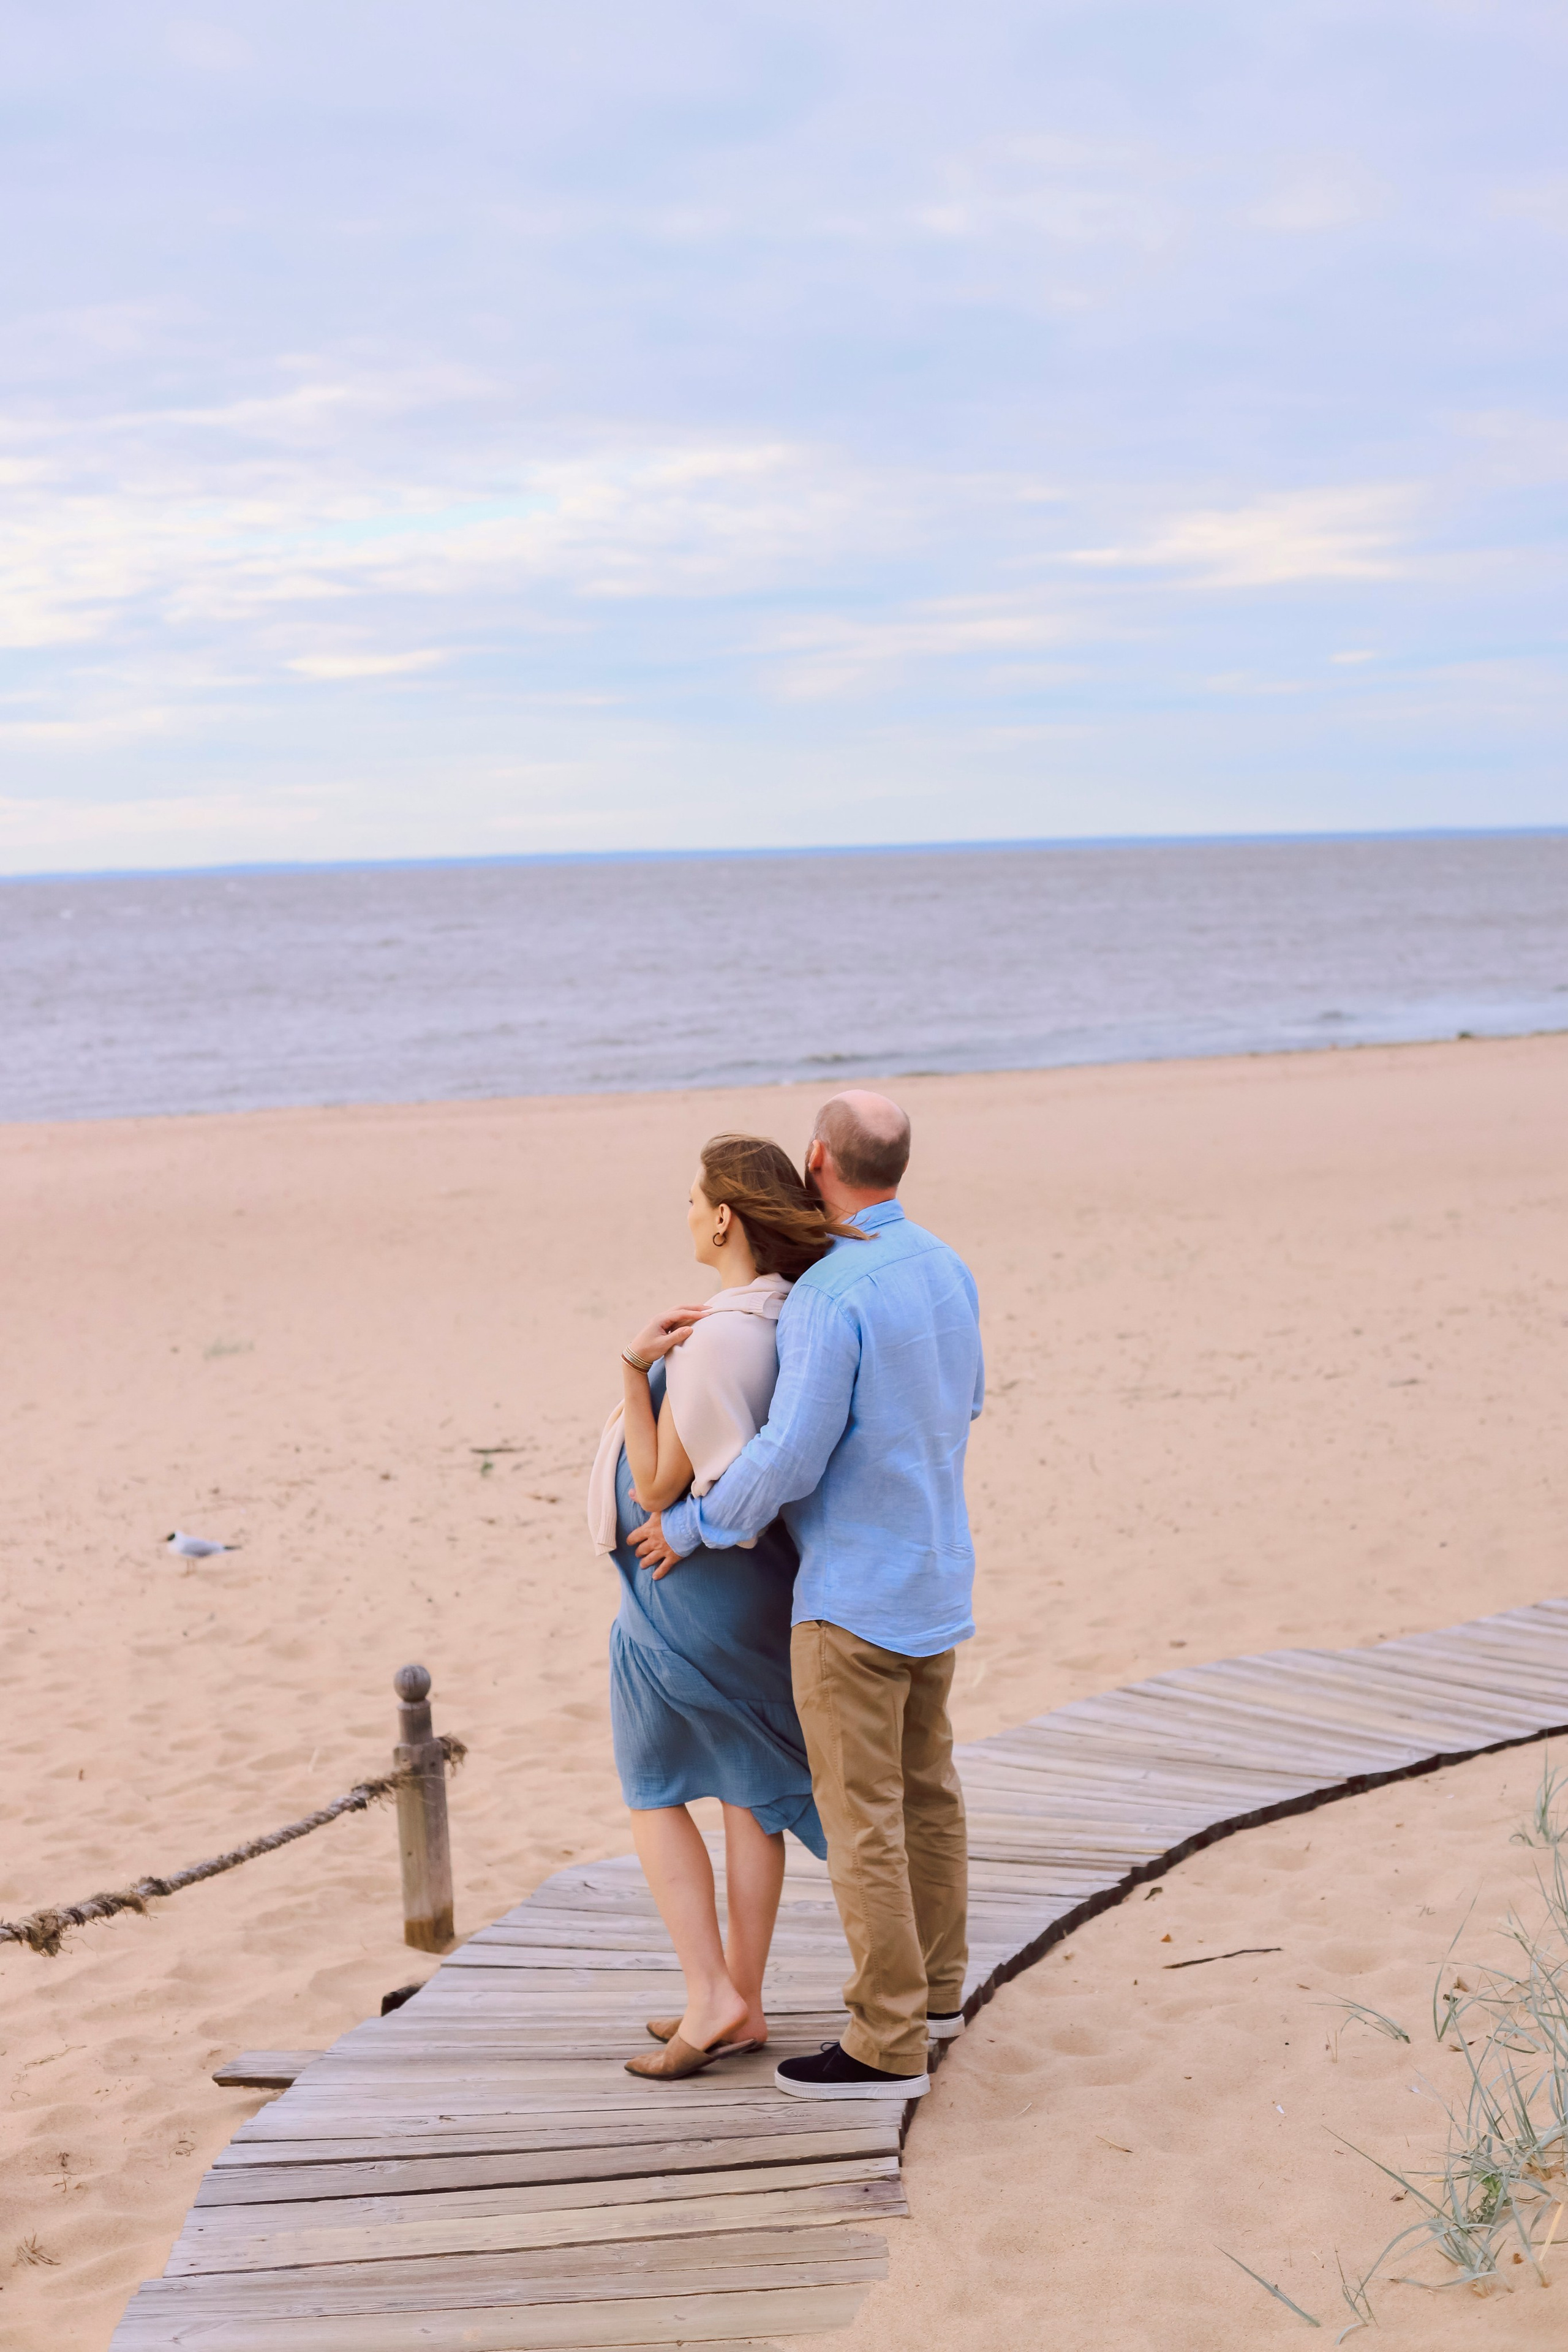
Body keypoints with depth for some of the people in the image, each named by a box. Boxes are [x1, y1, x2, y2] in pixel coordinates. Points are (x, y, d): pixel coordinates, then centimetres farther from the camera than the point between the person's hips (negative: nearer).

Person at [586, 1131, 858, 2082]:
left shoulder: (712, 1340, -27)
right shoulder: (797, 1314, -3)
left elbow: (658, 1488, -21)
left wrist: (635, 1370, -26)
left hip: (683, 1586, -7)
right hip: (765, 1578, 7)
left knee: (655, 1791, 11)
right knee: (750, 1789, 15)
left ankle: (712, 1995, 5)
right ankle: (743, 2003, 22)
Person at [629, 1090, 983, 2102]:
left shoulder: (830, 1295, -23)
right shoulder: (946, 1268, 5)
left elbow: (789, 1457, -24)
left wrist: (692, 1527, -10)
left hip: (855, 1590, -9)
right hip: (938, 1570, 9)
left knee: (862, 1817, -3)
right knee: (926, 1788, 19)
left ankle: (887, 2045, 2)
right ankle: (933, 1988, 31)